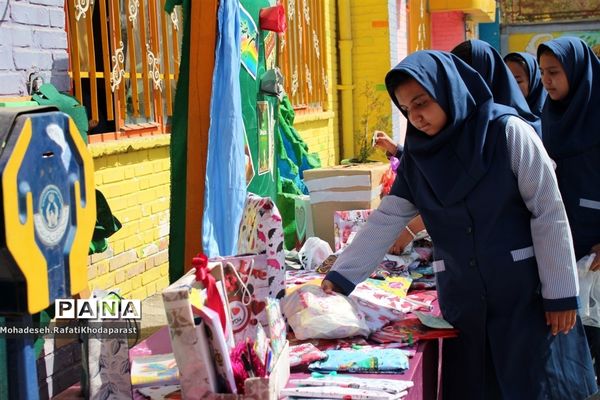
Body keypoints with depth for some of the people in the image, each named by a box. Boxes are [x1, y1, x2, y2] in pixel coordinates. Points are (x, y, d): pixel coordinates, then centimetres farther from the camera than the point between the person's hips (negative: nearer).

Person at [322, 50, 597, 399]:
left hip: (526, 291, -3)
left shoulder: (506, 131, -10)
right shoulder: (418, 155, 3)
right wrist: (340, 276, -8)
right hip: (463, 299, 4)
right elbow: (385, 221, 1)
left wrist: (561, 292, -11)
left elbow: (549, 212, -10)